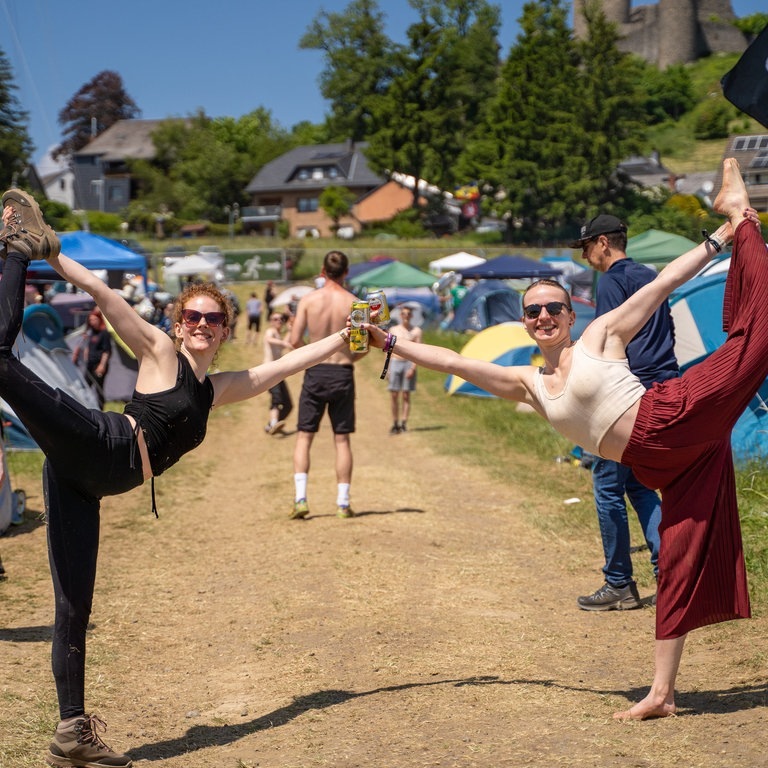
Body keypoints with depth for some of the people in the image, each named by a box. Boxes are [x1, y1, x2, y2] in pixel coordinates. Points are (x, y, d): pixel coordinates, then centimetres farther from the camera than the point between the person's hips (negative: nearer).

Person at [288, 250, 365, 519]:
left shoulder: (308, 299, -3)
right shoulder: (354, 302, -4)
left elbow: (295, 340, -6)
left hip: (315, 373, 0)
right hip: (343, 374, 0)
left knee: (304, 437, 8)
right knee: (342, 439, 8)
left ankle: (300, 498, -4)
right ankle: (343, 503, 9)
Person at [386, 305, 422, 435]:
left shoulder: (416, 331, 3)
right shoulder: (393, 330, 9)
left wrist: (413, 367, -13)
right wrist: (387, 367, 3)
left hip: (409, 363, -2)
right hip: (395, 362, 2)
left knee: (406, 396, -1)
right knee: (394, 396, -1)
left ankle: (404, 423, 2)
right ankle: (395, 424, 5)